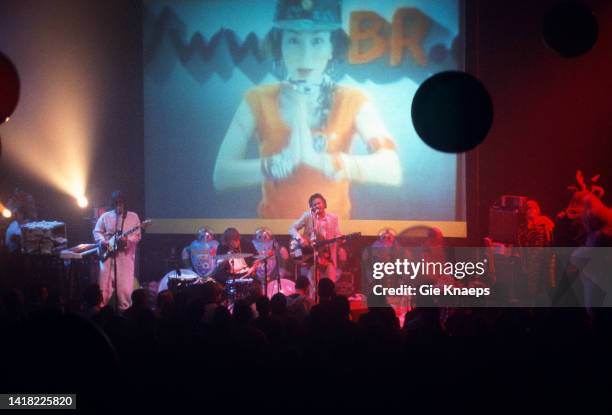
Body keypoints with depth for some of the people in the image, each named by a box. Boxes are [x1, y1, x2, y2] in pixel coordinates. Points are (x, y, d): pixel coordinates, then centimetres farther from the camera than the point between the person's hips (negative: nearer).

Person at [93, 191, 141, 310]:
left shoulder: (133, 217, 5)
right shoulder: (105, 216, 9)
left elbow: (137, 236, 2)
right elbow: (97, 231, 12)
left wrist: (127, 240, -17)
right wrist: (102, 241, -7)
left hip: (125, 255, -1)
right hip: (108, 254, 1)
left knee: (124, 287, -4)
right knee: (104, 285, -2)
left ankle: (125, 310, 7)